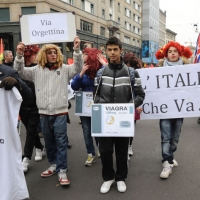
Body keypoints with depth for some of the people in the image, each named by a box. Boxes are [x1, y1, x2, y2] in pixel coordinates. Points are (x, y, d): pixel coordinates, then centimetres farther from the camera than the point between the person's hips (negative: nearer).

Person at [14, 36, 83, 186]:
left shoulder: (64, 69, 1)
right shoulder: (37, 70, 6)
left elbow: (78, 67, -10)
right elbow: (20, 72, 6)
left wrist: (77, 49, -22)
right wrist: (19, 55, -10)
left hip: (60, 112, -3)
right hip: (44, 112, 3)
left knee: (61, 141, -1)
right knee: (49, 141, 15)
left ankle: (62, 170, 7)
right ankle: (54, 165, 32)